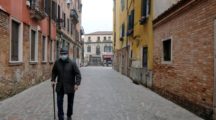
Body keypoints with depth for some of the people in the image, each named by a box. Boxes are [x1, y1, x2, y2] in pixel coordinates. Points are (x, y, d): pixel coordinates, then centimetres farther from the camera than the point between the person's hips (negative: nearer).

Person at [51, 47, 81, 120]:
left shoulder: (72, 63, -12)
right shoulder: (57, 63, -1)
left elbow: (78, 74, -12)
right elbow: (54, 72, 14)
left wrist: (77, 83, -23)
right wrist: (53, 80, 3)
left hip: (70, 86, -2)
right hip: (60, 87, 2)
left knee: (70, 102, 13)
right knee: (59, 102, 0)